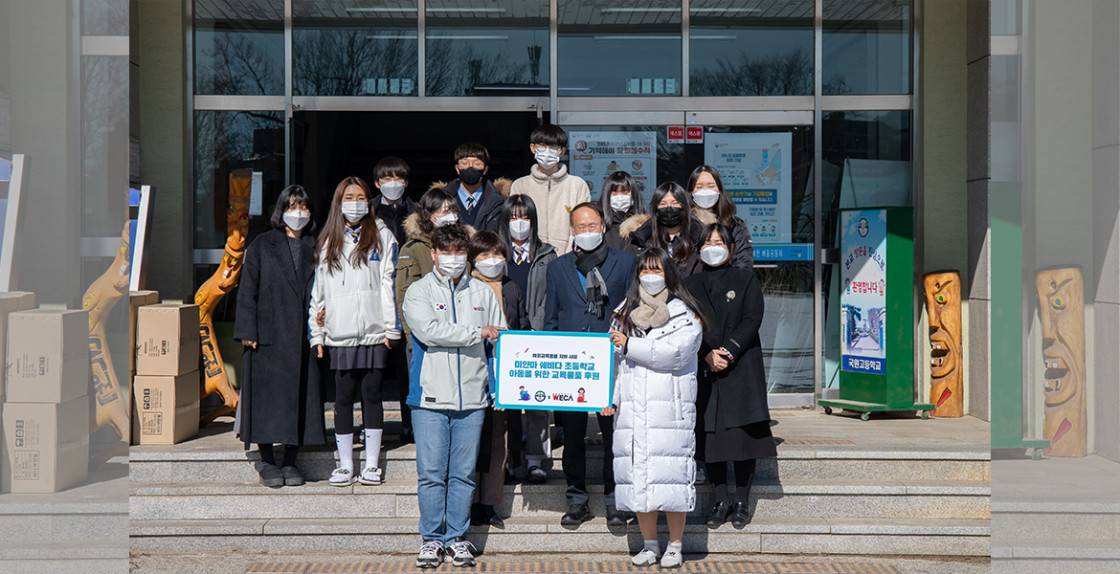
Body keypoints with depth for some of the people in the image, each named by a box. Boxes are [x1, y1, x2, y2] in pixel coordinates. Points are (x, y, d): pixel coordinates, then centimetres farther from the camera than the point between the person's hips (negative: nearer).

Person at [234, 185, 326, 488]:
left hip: (304, 336, 3)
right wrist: (247, 330, -8)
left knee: (300, 395, 3)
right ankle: (268, 463, 9)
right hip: (269, 335, -3)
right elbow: (248, 290, 0)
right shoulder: (262, 246, 3)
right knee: (268, 396, -1)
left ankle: (290, 462, 13)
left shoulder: (314, 248, 12)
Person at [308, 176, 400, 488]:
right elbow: (318, 290, 13)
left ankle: (372, 464, 11)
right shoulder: (328, 242, 13)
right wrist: (317, 333, 7)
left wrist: (391, 328, -4)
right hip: (340, 334, 2)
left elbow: (388, 284, 2)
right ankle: (345, 465, 10)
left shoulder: (382, 237, 8)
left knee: (372, 395, 3)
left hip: (373, 333, -1)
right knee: (343, 397, 3)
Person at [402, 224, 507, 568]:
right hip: (430, 397, -2)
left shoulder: (483, 293, 12)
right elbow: (430, 331, -15)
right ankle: (432, 539, 12)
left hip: (472, 398, 2)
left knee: (463, 472, 6)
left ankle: (457, 537, 16)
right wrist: (477, 333, -11)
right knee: (431, 472, 0)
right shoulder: (418, 292, 2)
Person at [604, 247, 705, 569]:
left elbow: (674, 353, -12)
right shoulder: (624, 315, 19)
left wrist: (630, 345, -9)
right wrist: (611, 398, 5)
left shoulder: (684, 315, 4)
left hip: (671, 410, -4)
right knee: (638, 476, 3)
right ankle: (649, 545, 15)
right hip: (632, 410, 4)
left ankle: (674, 547, 6)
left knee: (671, 476, -6)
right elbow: (614, 361, 18)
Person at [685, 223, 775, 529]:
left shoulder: (746, 278, 8)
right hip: (704, 370, 2)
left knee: (744, 433, -3)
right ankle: (721, 501, 11)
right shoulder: (690, 284, 12)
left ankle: (742, 502, 5)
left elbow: (753, 319, -3)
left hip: (741, 367, -2)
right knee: (710, 435, 0)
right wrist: (707, 354, -12)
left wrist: (728, 351, -14)